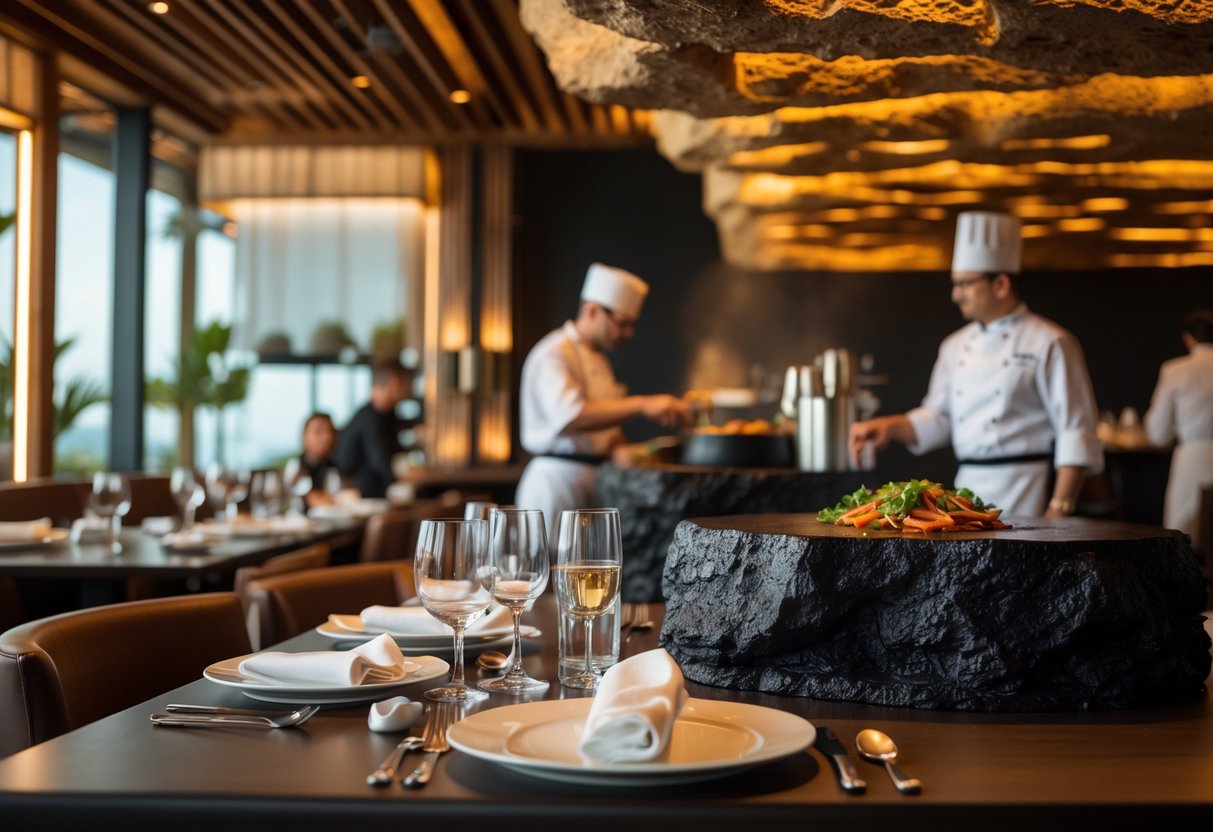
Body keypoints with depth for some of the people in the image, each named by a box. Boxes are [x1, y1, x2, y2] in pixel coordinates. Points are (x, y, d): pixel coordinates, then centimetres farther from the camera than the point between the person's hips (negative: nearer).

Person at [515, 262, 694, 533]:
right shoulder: (553, 355, -11)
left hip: (591, 482, 9)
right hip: (558, 480, -9)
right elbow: (567, 418, -30)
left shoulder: (598, 358, 20)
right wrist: (641, 405, -33)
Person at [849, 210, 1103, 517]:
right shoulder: (955, 346, 13)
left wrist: (1059, 510, -15)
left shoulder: (1051, 344, -7)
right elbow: (938, 417, 18)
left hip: (1021, 493, -6)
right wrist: (891, 426, -1)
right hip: (966, 486, 6)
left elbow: (1075, 435, -10)